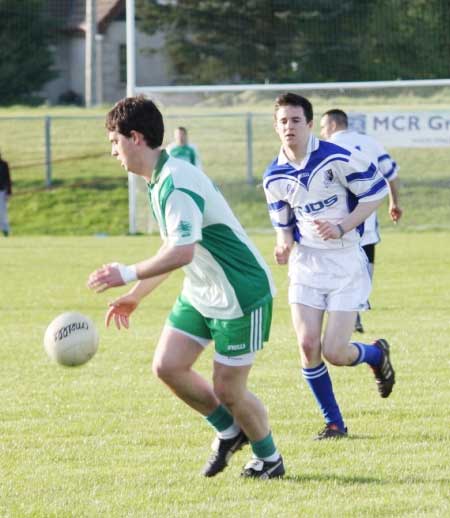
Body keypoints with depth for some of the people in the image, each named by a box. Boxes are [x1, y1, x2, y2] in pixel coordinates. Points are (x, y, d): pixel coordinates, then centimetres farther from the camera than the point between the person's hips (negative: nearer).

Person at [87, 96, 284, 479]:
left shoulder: (177, 183, -25)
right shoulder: (159, 181, 8)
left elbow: (182, 252, -34)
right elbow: (174, 250, 19)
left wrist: (129, 275, -27)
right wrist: (135, 297, 21)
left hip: (241, 296, -9)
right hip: (200, 293, 9)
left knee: (227, 390, -2)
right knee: (168, 365, 1)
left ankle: (269, 459, 22)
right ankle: (229, 432, 20)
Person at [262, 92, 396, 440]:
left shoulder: (338, 159, -15)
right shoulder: (274, 178, 1)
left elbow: (376, 190, -7)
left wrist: (341, 228, -18)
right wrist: (284, 245, -9)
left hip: (345, 262, -4)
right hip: (305, 264, 4)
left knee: (334, 353, -9)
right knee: (308, 345, -9)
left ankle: (377, 354, 27)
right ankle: (334, 423, 9)